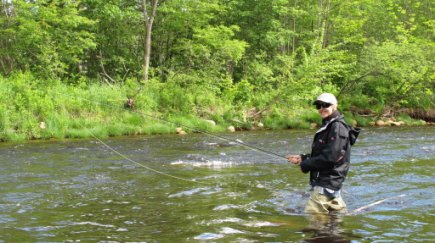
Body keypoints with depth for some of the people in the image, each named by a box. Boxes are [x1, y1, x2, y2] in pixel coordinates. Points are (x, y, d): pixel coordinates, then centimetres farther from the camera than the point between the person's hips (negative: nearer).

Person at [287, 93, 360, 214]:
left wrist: (305, 164, -12)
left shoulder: (338, 127, -13)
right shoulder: (328, 126, 18)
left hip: (326, 183, -11)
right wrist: (302, 158, 6)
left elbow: (330, 157, -21)